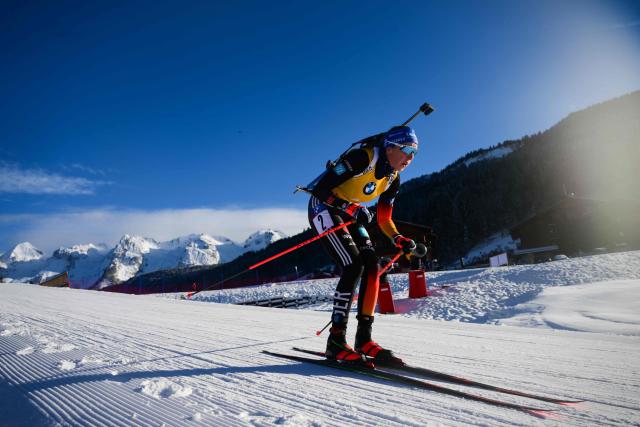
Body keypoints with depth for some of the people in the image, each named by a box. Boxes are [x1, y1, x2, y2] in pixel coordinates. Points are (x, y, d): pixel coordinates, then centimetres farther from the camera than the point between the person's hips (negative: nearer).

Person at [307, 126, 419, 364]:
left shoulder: (392, 180, 3)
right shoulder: (362, 157, -21)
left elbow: (384, 219, 7)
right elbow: (321, 188, -23)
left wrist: (399, 240, -11)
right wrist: (351, 207, -33)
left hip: (349, 215, 8)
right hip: (324, 208, -8)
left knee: (372, 266, -8)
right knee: (353, 266, -22)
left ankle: (363, 339, -2)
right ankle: (335, 341, -15)